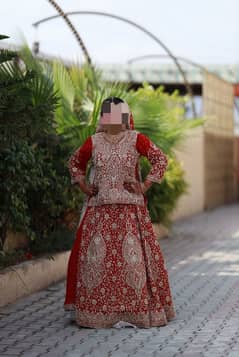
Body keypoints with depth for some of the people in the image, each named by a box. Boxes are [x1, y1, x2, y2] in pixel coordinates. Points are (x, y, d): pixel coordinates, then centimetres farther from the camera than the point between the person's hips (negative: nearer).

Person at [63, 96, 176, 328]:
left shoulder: (135, 139, 0)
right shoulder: (94, 142, 8)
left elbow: (161, 160, -3)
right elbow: (74, 163, 23)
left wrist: (144, 186, -7)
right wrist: (83, 186, 10)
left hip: (130, 209, -2)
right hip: (99, 210, 3)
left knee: (132, 255, -5)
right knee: (95, 255, 1)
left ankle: (135, 310, 1)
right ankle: (97, 311, 9)